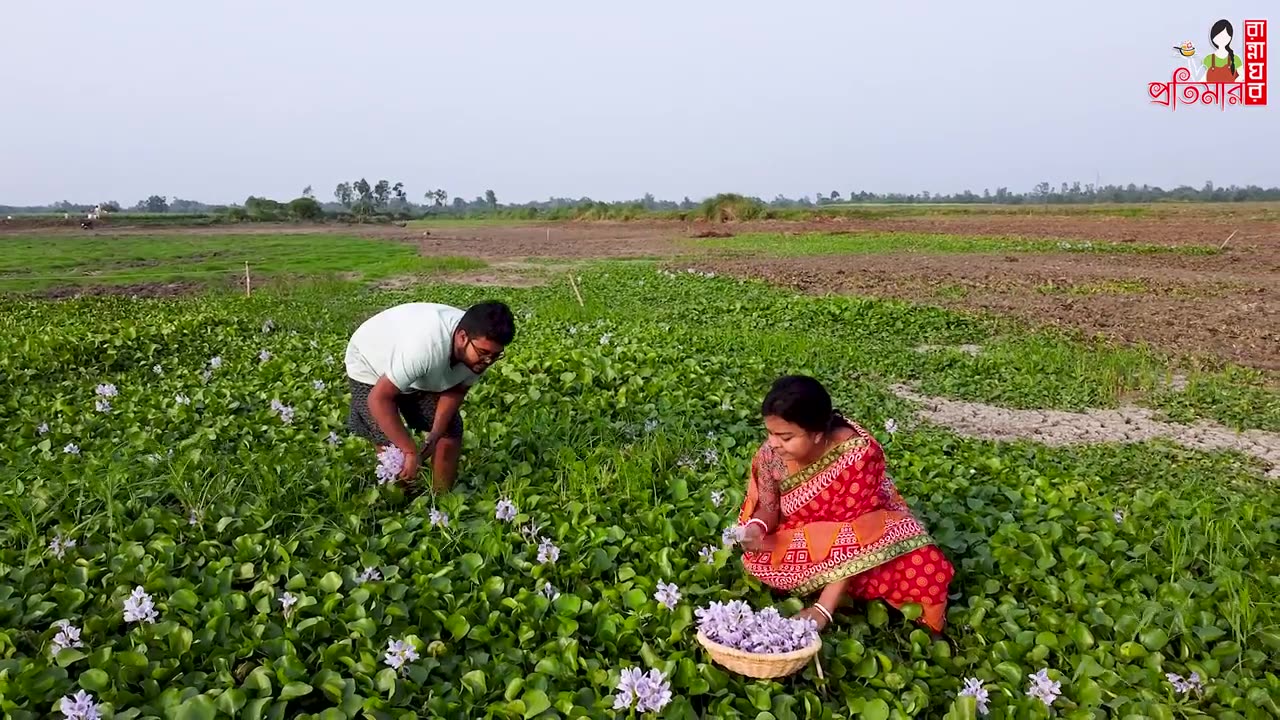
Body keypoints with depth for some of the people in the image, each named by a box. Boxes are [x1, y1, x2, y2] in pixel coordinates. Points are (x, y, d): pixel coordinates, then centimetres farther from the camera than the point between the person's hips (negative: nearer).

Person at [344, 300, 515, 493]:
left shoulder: (479, 348, -24)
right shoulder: (425, 346, -45)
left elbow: (457, 390, -8)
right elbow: (379, 399, -40)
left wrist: (435, 434, -22)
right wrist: (410, 451, -37)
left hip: (424, 375, 6)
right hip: (371, 368, -6)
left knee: (451, 432, 0)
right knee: (393, 451, -14)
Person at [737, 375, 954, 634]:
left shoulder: (858, 454, -33)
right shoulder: (771, 454, -21)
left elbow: (852, 533, -32)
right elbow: (769, 508, -4)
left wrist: (823, 609, -35)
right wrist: (756, 527, -30)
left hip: (863, 533, -3)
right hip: (804, 544, 4)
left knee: (927, 575, -29)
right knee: (758, 558, -27)